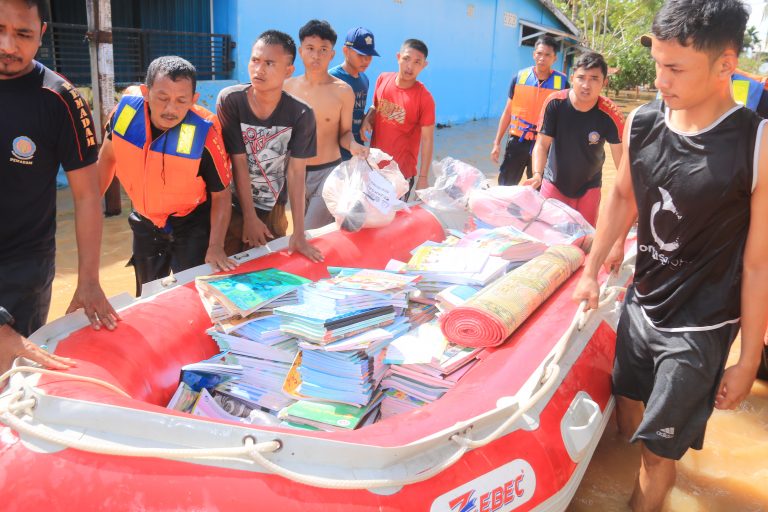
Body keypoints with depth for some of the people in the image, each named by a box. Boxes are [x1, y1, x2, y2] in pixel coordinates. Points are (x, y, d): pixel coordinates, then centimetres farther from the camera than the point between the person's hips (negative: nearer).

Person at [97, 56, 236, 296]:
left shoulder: (204, 133, -29)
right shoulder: (126, 109, -20)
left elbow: (221, 194, -17)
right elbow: (108, 156, 1)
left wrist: (215, 246, -25)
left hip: (192, 225, -4)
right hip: (145, 223, 4)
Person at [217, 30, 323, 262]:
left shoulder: (301, 114, -14)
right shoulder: (229, 100, -16)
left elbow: (296, 171, -12)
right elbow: (239, 163, -14)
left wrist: (299, 234, -15)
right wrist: (249, 216, -11)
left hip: (272, 209, 1)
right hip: (231, 206, -1)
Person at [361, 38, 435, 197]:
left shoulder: (424, 98, -15)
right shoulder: (383, 79, -2)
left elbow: (427, 139, -12)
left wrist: (423, 178, -13)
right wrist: (367, 118, -7)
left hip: (402, 173, -4)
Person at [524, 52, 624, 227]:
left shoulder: (611, 114, -21)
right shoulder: (554, 103, -19)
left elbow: (621, 158, -16)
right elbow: (542, 144, -16)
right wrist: (537, 175, -34)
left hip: (588, 189, 0)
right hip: (554, 184, 0)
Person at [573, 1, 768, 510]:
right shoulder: (641, 122, -7)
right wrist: (591, 270, 14)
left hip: (700, 328, -5)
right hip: (640, 305, 5)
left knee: (659, 449, 5)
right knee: (629, 411, 23)